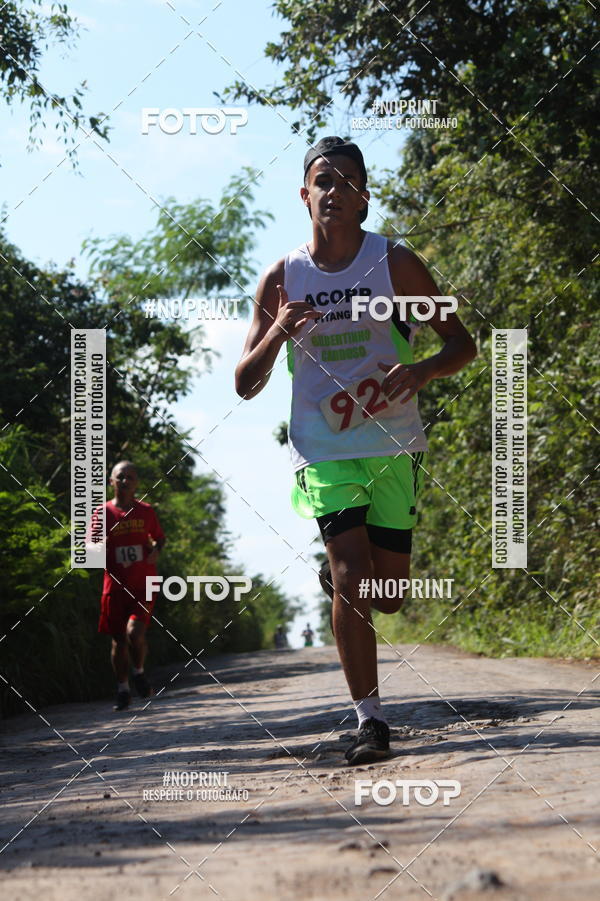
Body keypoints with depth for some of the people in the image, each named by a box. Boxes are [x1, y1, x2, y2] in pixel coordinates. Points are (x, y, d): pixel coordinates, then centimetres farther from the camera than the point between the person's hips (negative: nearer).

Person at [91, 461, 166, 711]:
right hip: (115, 586, 1)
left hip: (144, 586, -1)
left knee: (135, 632, -18)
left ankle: (139, 673, 10)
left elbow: (159, 537, 20)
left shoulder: (146, 511, 4)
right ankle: (123, 690, 22)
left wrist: (156, 549, -2)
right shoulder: (102, 514, 0)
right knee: (119, 639, 6)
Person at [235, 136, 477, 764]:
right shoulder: (281, 279, 1)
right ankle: (369, 720, -6)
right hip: (324, 450, 0)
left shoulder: (394, 263, -2)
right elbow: (245, 385, 3)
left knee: (386, 594, 3)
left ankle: (338, 577, 40)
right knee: (352, 580, -15)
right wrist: (276, 336, -17)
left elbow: (462, 344, 2)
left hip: (393, 446, 1)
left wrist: (423, 369, -20)